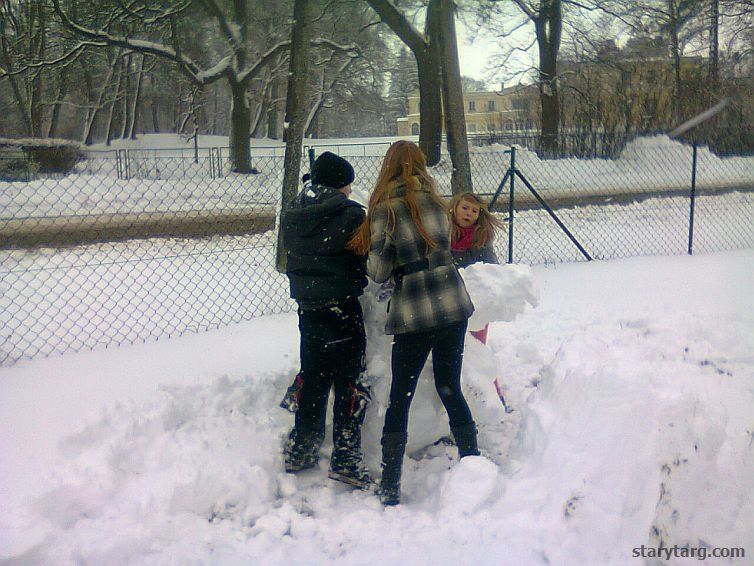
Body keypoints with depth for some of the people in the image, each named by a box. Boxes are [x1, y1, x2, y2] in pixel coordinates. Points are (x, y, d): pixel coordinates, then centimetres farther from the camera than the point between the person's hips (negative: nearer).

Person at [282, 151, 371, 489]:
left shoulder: (292, 215, 6)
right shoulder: (350, 214, -12)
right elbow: (369, 259, -7)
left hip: (307, 306, 6)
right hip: (342, 307, -6)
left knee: (312, 378, 17)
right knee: (350, 383, 2)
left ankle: (299, 451, 25)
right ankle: (345, 460, 3)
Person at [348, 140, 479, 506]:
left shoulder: (385, 207, -4)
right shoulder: (435, 200, 10)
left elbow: (379, 270, -7)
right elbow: (444, 246, 7)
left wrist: (371, 266, 14)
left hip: (414, 311, -4)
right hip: (454, 303, 4)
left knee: (400, 396, 6)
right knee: (450, 388, 17)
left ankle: (390, 487, 8)